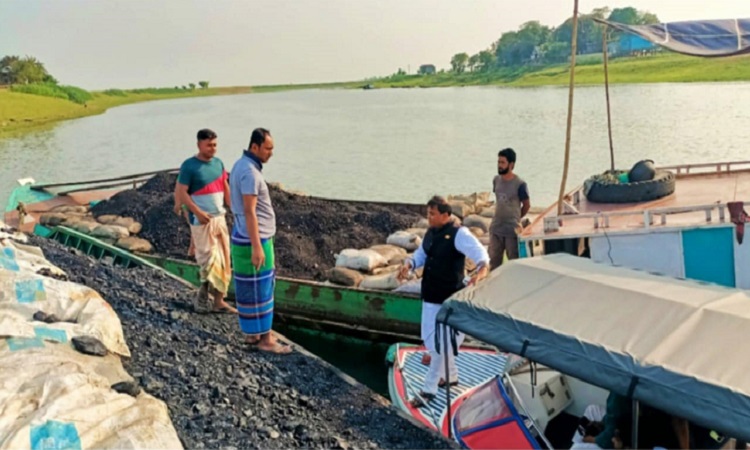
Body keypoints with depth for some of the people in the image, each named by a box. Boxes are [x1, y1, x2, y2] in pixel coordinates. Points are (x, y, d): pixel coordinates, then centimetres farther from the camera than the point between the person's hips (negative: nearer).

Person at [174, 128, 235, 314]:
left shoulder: (218, 163, 9)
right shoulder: (189, 165, -9)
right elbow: (181, 192, -11)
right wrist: (198, 212, -18)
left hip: (219, 218, 6)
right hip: (201, 220, -6)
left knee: (223, 260, 7)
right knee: (209, 259, -4)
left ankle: (219, 300, 16)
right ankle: (204, 293, 15)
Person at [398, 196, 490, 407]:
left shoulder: (459, 234, -17)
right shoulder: (430, 234, 6)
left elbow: (480, 254, -24)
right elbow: (421, 254, 18)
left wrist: (481, 270, -44)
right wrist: (409, 264, -2)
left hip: (449, 299, -8)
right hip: (429, 296, 8)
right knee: (430, 340, 17)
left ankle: (429, 389, 12)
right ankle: (451, 375, 40)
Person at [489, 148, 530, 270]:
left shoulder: (520, 184, -15)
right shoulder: (496, 180, 2)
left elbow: (527, 205, -4)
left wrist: (515, 218, 7)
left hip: (512, 229, -5)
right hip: (496, 227, 5)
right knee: (494, 260, 14)